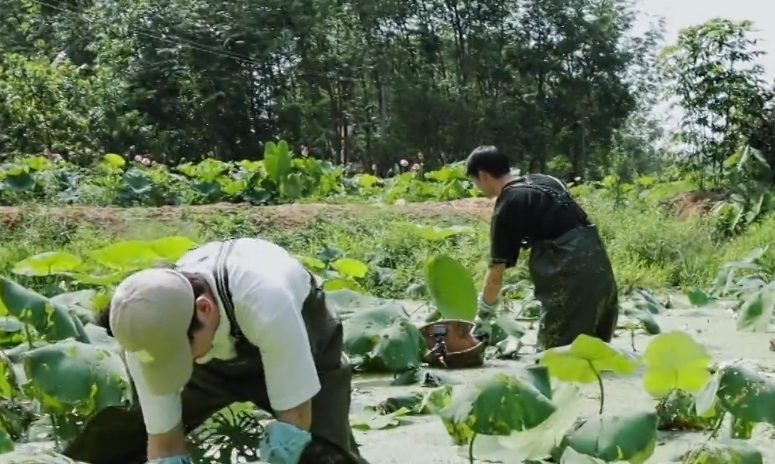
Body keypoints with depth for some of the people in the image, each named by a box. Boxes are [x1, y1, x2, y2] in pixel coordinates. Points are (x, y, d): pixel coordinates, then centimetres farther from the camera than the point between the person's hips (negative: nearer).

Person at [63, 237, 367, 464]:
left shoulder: (265, 300, -46)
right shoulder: (150, 331, -32)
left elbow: (296, 418, -35)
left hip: (298, 346, -3)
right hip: (214, 358, 3)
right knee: (112, 439, -1)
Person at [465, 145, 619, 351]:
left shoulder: (508, 205, -5)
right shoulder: (545, 180, 17)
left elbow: (496, 271, -4)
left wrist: (483, 313, 8)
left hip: (569, 271, -9)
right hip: (596, 260, 9)